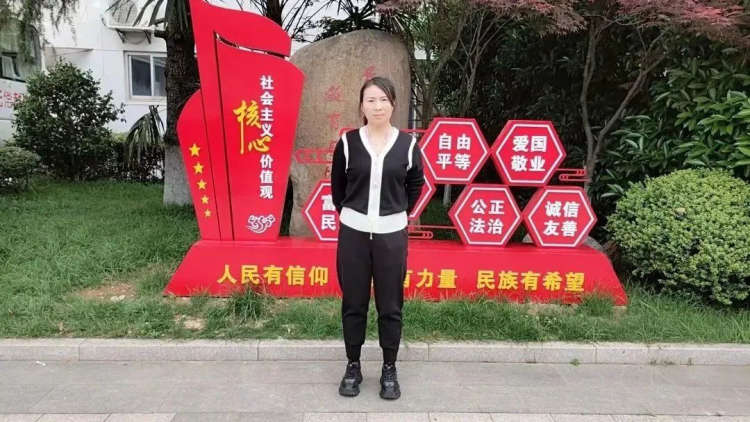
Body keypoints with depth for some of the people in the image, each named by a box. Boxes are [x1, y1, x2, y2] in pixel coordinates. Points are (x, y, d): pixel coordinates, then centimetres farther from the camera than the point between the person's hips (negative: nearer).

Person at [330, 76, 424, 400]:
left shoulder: (407, 144, -3)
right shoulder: (348, 142, -3)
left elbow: (416, 184, 13)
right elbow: (337, 186, 11)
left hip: (392, 234, 0)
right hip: (353, 232, 0)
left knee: (390, 306, 8)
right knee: (353, 303, 10)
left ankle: (390, 370, 24)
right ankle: (353, 367, 26)